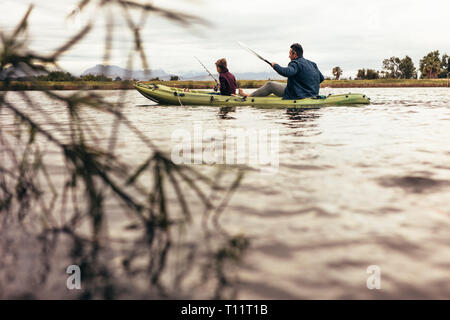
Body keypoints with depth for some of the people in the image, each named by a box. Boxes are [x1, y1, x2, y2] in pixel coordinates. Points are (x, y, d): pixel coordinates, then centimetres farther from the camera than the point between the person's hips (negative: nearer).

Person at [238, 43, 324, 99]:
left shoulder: (296, 63, -17)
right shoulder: (312, 64, 10)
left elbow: (286, 72, -35)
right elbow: (321, 78, 14)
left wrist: (275, 65, -17)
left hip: (298, 96, -9)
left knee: (270, 85, 1)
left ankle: (249, 96, 14)